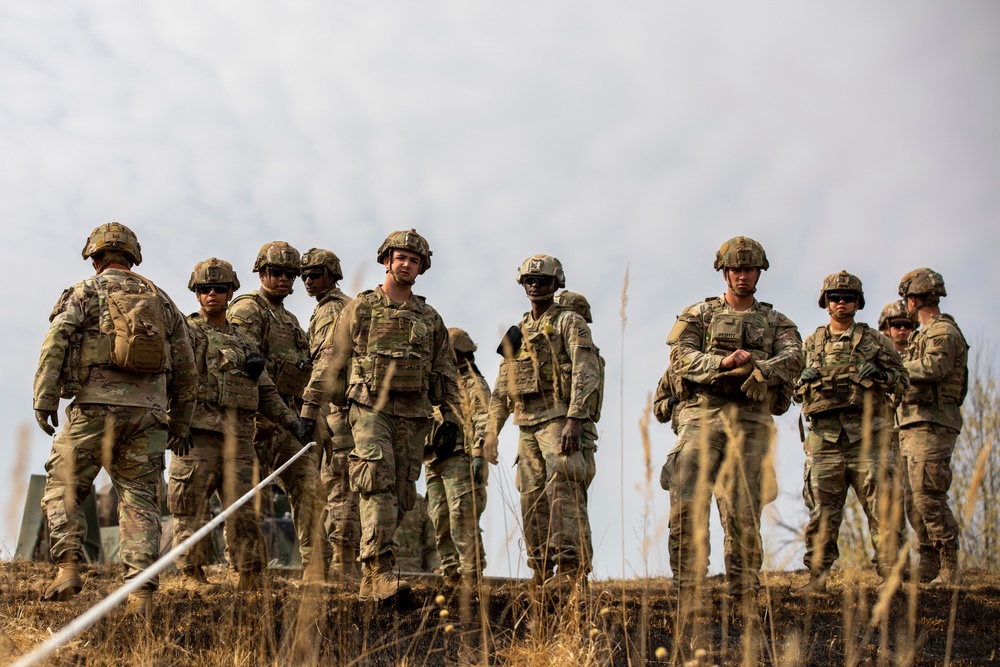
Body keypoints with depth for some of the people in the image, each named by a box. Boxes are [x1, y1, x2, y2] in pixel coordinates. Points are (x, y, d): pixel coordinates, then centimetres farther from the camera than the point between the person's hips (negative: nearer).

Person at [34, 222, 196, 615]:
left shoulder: (85, 292, 8)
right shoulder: (162, 300, 19)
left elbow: (56, 344, -7)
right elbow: (185, 369, 19)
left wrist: (45, 399, -11)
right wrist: (179, 423, 25)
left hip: (96, 406, -3)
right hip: (148, 412, 3)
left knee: (63, 487, 9)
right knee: (140, 499, 4)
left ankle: (68, 568, -6)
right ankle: (141, 591, -4)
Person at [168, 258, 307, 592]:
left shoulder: (244, 342, 24)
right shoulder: (187, 332, 6)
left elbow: (265, 392, 24)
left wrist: (290, 420, 11)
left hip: (239, 436, 5)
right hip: (198, 434, -5)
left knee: (245, 510, 4)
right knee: (192, 507, -3)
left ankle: (251, 576, 9)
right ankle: (191, 574, 5)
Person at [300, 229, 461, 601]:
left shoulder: (430, 319, 16)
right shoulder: (360, 309, 7)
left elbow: (446, 374, 18)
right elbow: (329, 361, 6)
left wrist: (451, 419, 7)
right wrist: (309, 410, 1)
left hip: (413, 418, 4)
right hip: (371, 409, -4)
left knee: (400, 498, 2)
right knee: (378, 486, -22)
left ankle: (370, 583, 11)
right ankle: (381, 572, -29)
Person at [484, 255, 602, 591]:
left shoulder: (569, 322, 2)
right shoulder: (518, 333, 22)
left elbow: (586, 373, -10)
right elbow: (501, 387, 23)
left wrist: (574, 419, -21)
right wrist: (492, 430, 15)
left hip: (557, 417, -7)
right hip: (526, 424, 7)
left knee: (563, 489, -16)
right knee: (531, 498, 5)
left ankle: (572, 567, -17)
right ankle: (541, 571, 10)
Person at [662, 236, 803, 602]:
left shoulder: (777, 322, 18)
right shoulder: (700, 314, 16)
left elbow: (793, 359, -1)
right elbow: (680, 357, 0)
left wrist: (756, 368, -21)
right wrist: (721, 362, -17)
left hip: (751, 421, 1)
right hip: (702, 412, -1)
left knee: (743, 512, -2)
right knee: (687, 503, -14)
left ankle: (745, 594, 3)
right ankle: (687, 587, -11)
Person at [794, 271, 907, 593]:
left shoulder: (874, 341, 13)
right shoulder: (811, 343, 17)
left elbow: (902, 378, 13)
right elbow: (794, 391, 20)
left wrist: (880, 374, -7)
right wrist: (804, 380, -2)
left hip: (865, 434, -1)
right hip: (824, 436, 1)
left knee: (880, 506, -5)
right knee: (822, 513, 0)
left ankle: (891, 574, -1)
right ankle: (817, 576, 5)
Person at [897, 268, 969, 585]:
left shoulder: (944, 332, -9)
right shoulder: (924, 335, 22)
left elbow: (933, 368, -26)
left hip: (931, 425, -10)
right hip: (913, 427, 10)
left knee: (929, 498, -13)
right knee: (914, 499, 10)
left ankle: (950, 571, -10)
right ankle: (928, 568, 14)